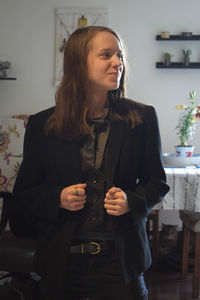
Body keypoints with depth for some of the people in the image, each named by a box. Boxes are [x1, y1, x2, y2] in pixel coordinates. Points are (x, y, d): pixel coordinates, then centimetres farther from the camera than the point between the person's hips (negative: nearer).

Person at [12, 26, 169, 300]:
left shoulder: (142, 118, 0)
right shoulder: (42, 125, -1)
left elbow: (157, 182, 5)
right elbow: (25, 189, 6)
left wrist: (131, 201, -14)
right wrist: (58, 199, -13)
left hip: (121, 259, 0)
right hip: (62, 262, 1)